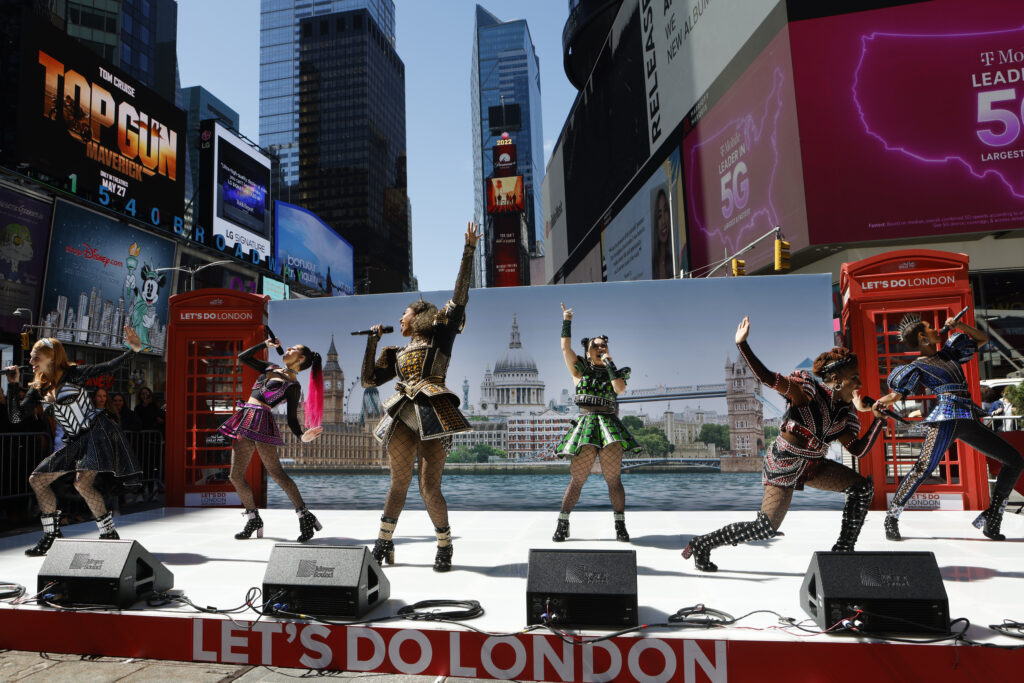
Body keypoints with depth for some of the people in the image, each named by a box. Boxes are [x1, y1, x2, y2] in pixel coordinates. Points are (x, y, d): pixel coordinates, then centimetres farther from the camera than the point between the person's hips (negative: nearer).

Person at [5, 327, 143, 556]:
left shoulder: (72, 374, -5)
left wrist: (133, 350, -24)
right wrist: (13, 384, 3)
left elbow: (108, 368, -12)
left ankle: (109, 533, -9)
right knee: (37, 479, 7)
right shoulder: (38, 389, 12)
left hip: (98, 432, -8)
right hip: (75, 441, 8)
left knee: (82, 482, -22)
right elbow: (16, 416, 6)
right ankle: (52, 535, 18)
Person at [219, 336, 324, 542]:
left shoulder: (293, 386, -1)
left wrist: (302, 436, -22)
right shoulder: (270, 368, 19)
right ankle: (253, 520, 20)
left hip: (262, 422, -8)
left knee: (275, 472, -15)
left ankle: (305, 517, -11)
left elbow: (292, 419, -4)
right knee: (236, 476, 7)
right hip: (246, 422, 8)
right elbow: (243, 357, 25)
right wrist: (265, 344, 21)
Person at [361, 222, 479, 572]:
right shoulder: (397, 353, 25)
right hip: (403, 418, 4)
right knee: (399, 483, 7)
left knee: (430, 488, -5)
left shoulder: (440, 336, 12)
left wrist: (468, 251, -1)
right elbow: (368, 380, 20)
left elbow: (460, 296, 3)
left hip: (434, 416, -4)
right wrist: (372, 341, 18)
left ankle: (445, 545, 12)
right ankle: (384, 543, 18)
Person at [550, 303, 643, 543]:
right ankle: (562, 525, 3)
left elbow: (620, 388, -5)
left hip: (609, 425, 2)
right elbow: (566, 347, 2)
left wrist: (609, 363, 0)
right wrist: (567, 321, 3)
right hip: (585, 425, -1)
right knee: (577, 479, -5)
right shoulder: (580, 370, 11)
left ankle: (620, 526, 5)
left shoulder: (615, 373, 16)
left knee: (614, 479, -2)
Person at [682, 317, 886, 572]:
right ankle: (702, 544, 1)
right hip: (785, 465, -8)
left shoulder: (843, 413, 7)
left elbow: (859, 450, 3)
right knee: (765, 528, -12)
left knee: (863, 487, 3)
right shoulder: (807, 390, -17)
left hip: (813, 464, 8)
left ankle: (843, 548, 14)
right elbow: (766, 377, -27)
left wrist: (879, 418, -1)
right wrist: (742, 344, -34)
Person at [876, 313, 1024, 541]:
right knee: (924, 468, -24)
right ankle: (891, 518, -16)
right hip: (946, 418, -8)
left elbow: (982, 339, 32)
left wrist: (959, 325, 15)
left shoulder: (948, 354, 23)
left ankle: (991, 519, 5)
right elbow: (895, 396, -2)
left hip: (969, 421, 8)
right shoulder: (917, 368, 4)